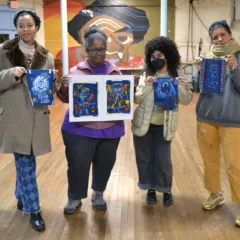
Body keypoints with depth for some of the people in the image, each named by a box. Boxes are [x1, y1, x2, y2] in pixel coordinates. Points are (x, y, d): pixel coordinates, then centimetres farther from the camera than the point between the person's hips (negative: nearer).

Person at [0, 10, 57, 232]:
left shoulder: (46, 56, 7)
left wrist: (53, 80, -10)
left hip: (37, 117, 3)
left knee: (26, 161, 16)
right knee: (25, 163, 0)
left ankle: (21, 196, 39)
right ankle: (33, 210, 12)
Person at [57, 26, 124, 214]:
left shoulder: (115, 72, 8)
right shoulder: (76, 71, 0)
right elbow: (66, 99, 2)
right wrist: (63, 88, -19)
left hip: (110, 128, 3)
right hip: (80, 128, -2)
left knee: (105, 164, 12)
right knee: (77, 164, 2)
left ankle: (98, 194, 35)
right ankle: (75, 198, 24)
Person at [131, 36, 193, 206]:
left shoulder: (177, 77, -3)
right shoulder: (146, 76, -2)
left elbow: (186, 100, -4)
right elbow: (136, 99, -7)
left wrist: (182, 87, -23)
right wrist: (146, 86, -23)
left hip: (164, 127, -1)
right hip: (143, 124, 1)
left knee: (163, 160, 4)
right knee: (145, 159, 10)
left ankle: (166, 190, 27)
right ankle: (150, 189, 30)